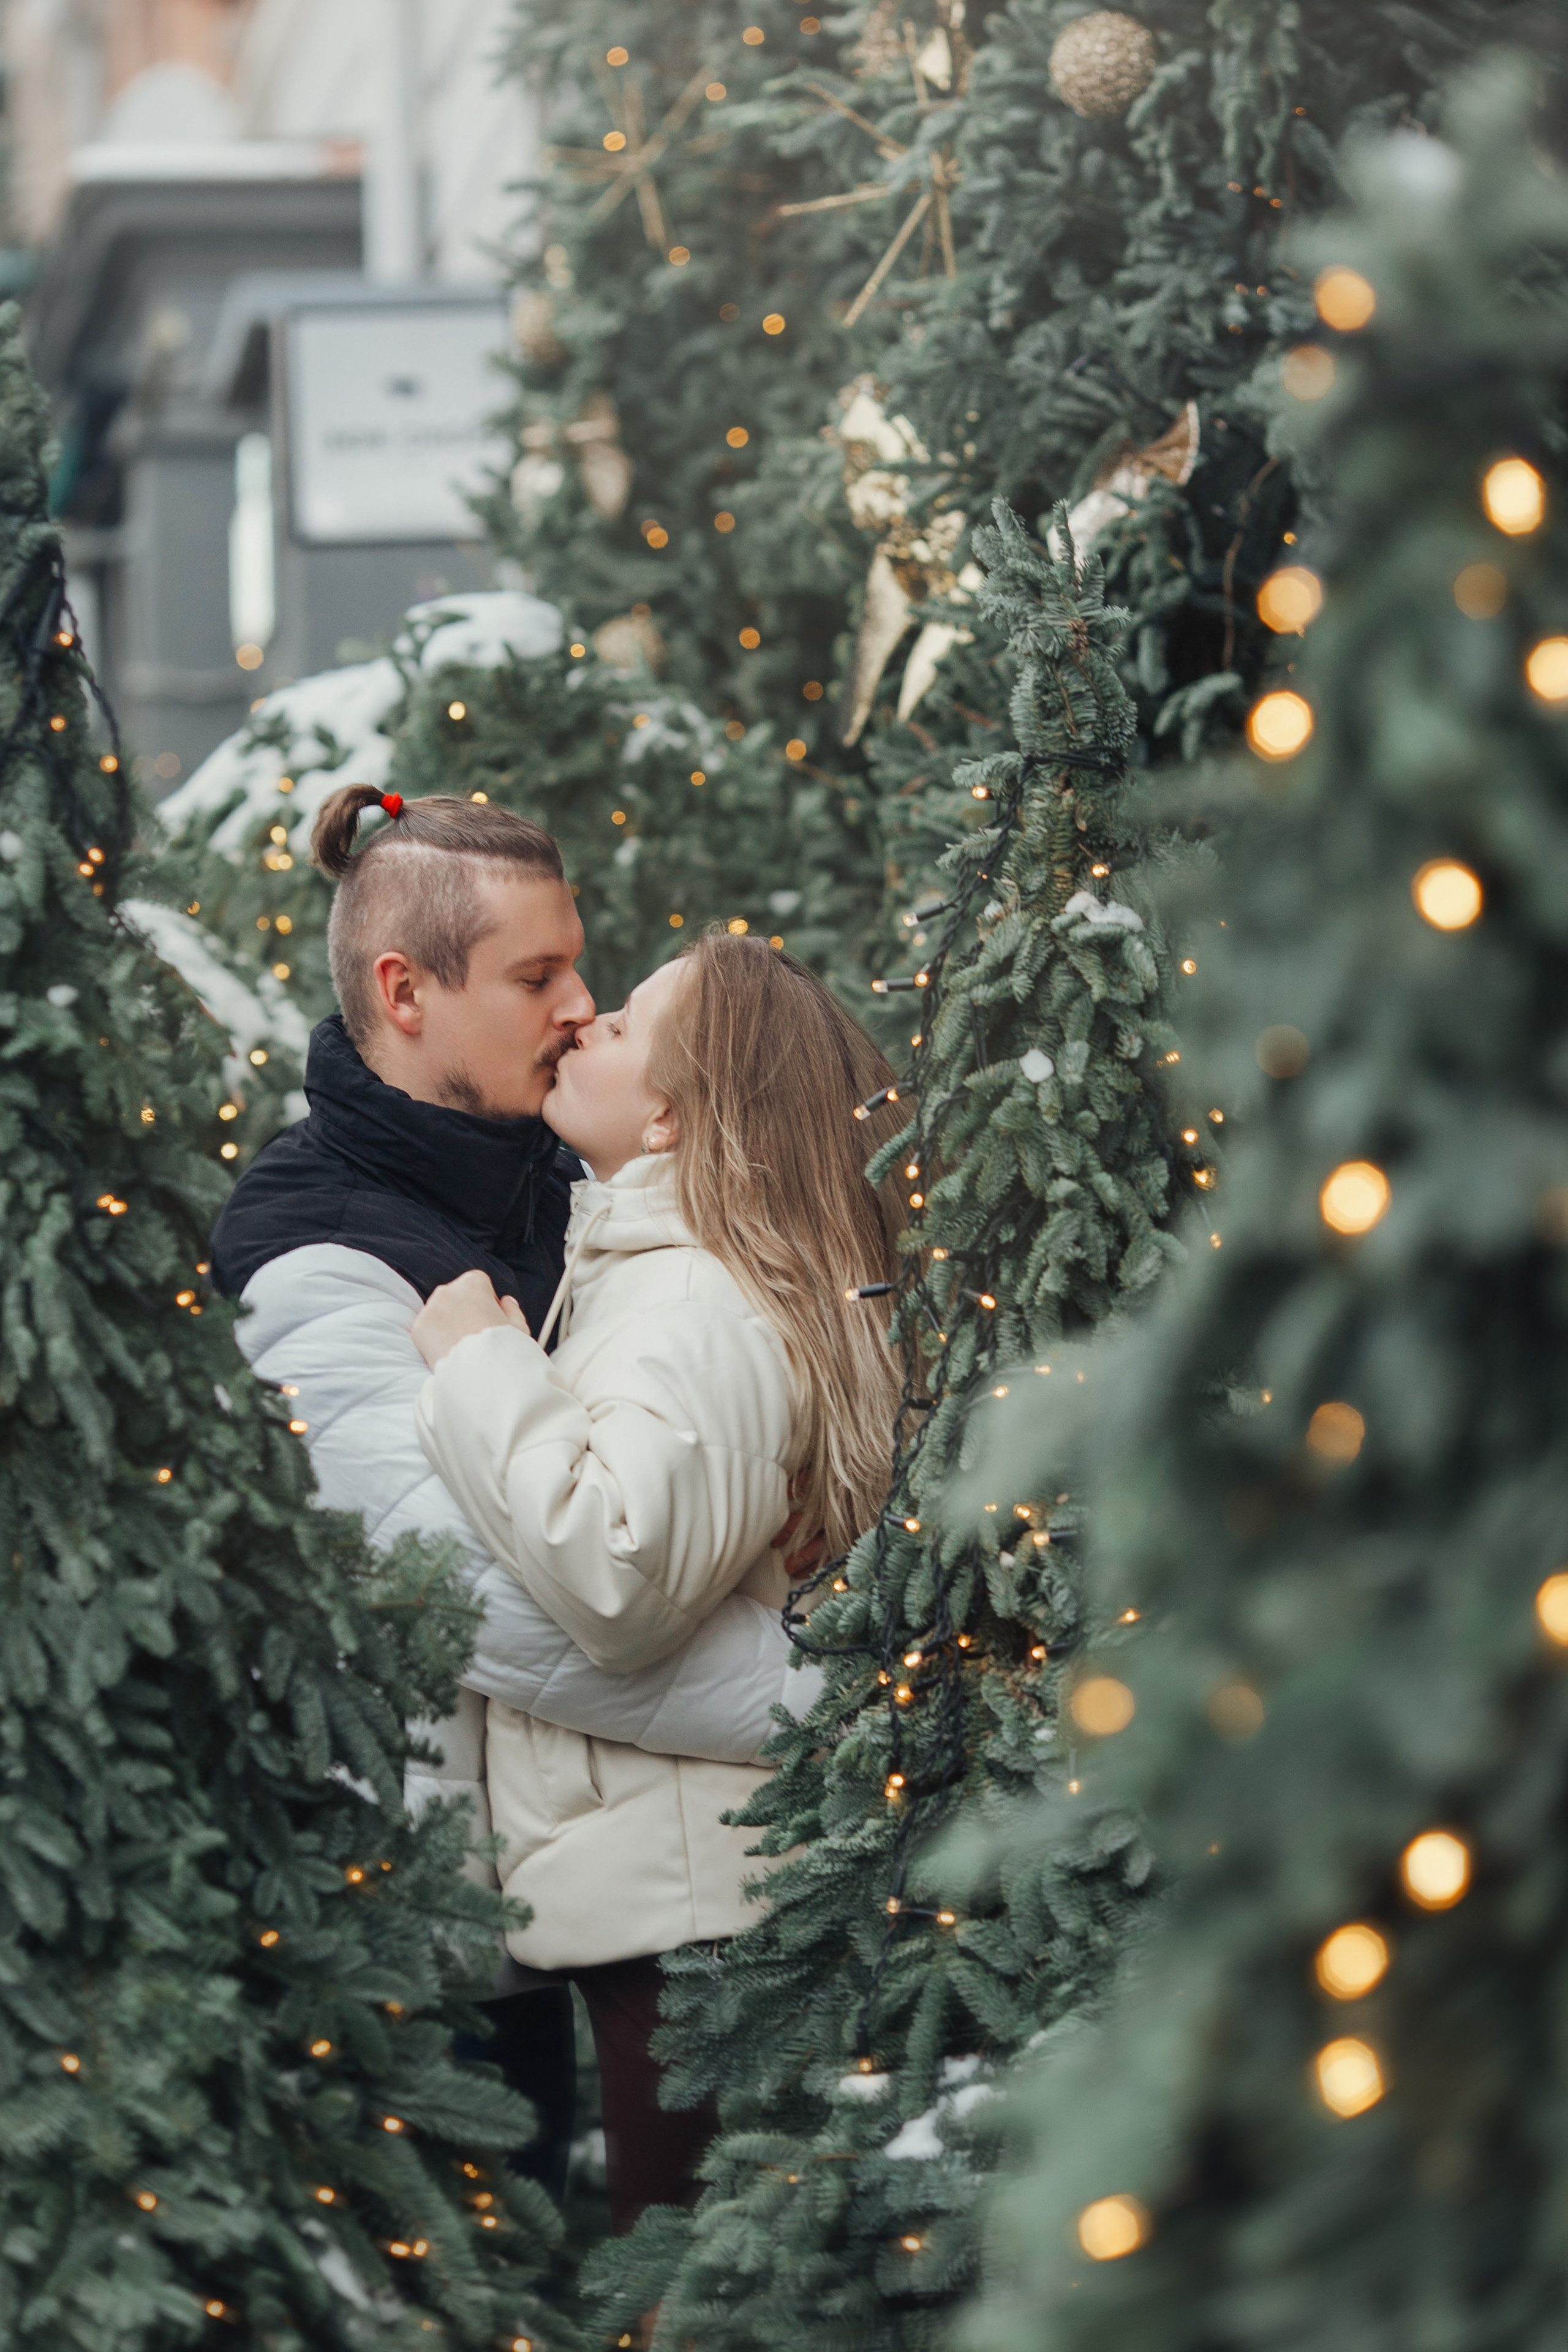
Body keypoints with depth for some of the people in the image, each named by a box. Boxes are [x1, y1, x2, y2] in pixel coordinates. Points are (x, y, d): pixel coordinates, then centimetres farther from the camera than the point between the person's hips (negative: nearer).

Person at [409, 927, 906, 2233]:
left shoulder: (695, 1312, -18)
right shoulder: (648, 1275, 16)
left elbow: (618, 1571, -33)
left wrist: (480, 1362, -22)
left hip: (680, 1897, -11)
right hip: (661, 1881, 11)